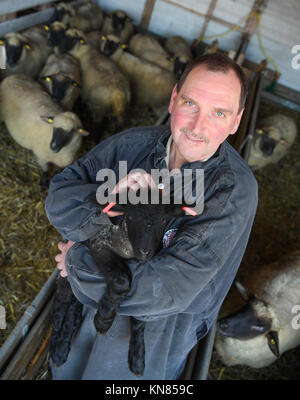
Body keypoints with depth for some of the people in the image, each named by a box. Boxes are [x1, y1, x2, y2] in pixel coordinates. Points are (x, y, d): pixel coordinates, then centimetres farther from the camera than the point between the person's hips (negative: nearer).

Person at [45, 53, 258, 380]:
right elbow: (59, 196, -13)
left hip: (164, 325, -4)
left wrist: (77, 260, -21)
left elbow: (168, 290, -32)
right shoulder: (134, 144, -14)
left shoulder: (236, 190, -29)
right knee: (65, 370, 25)